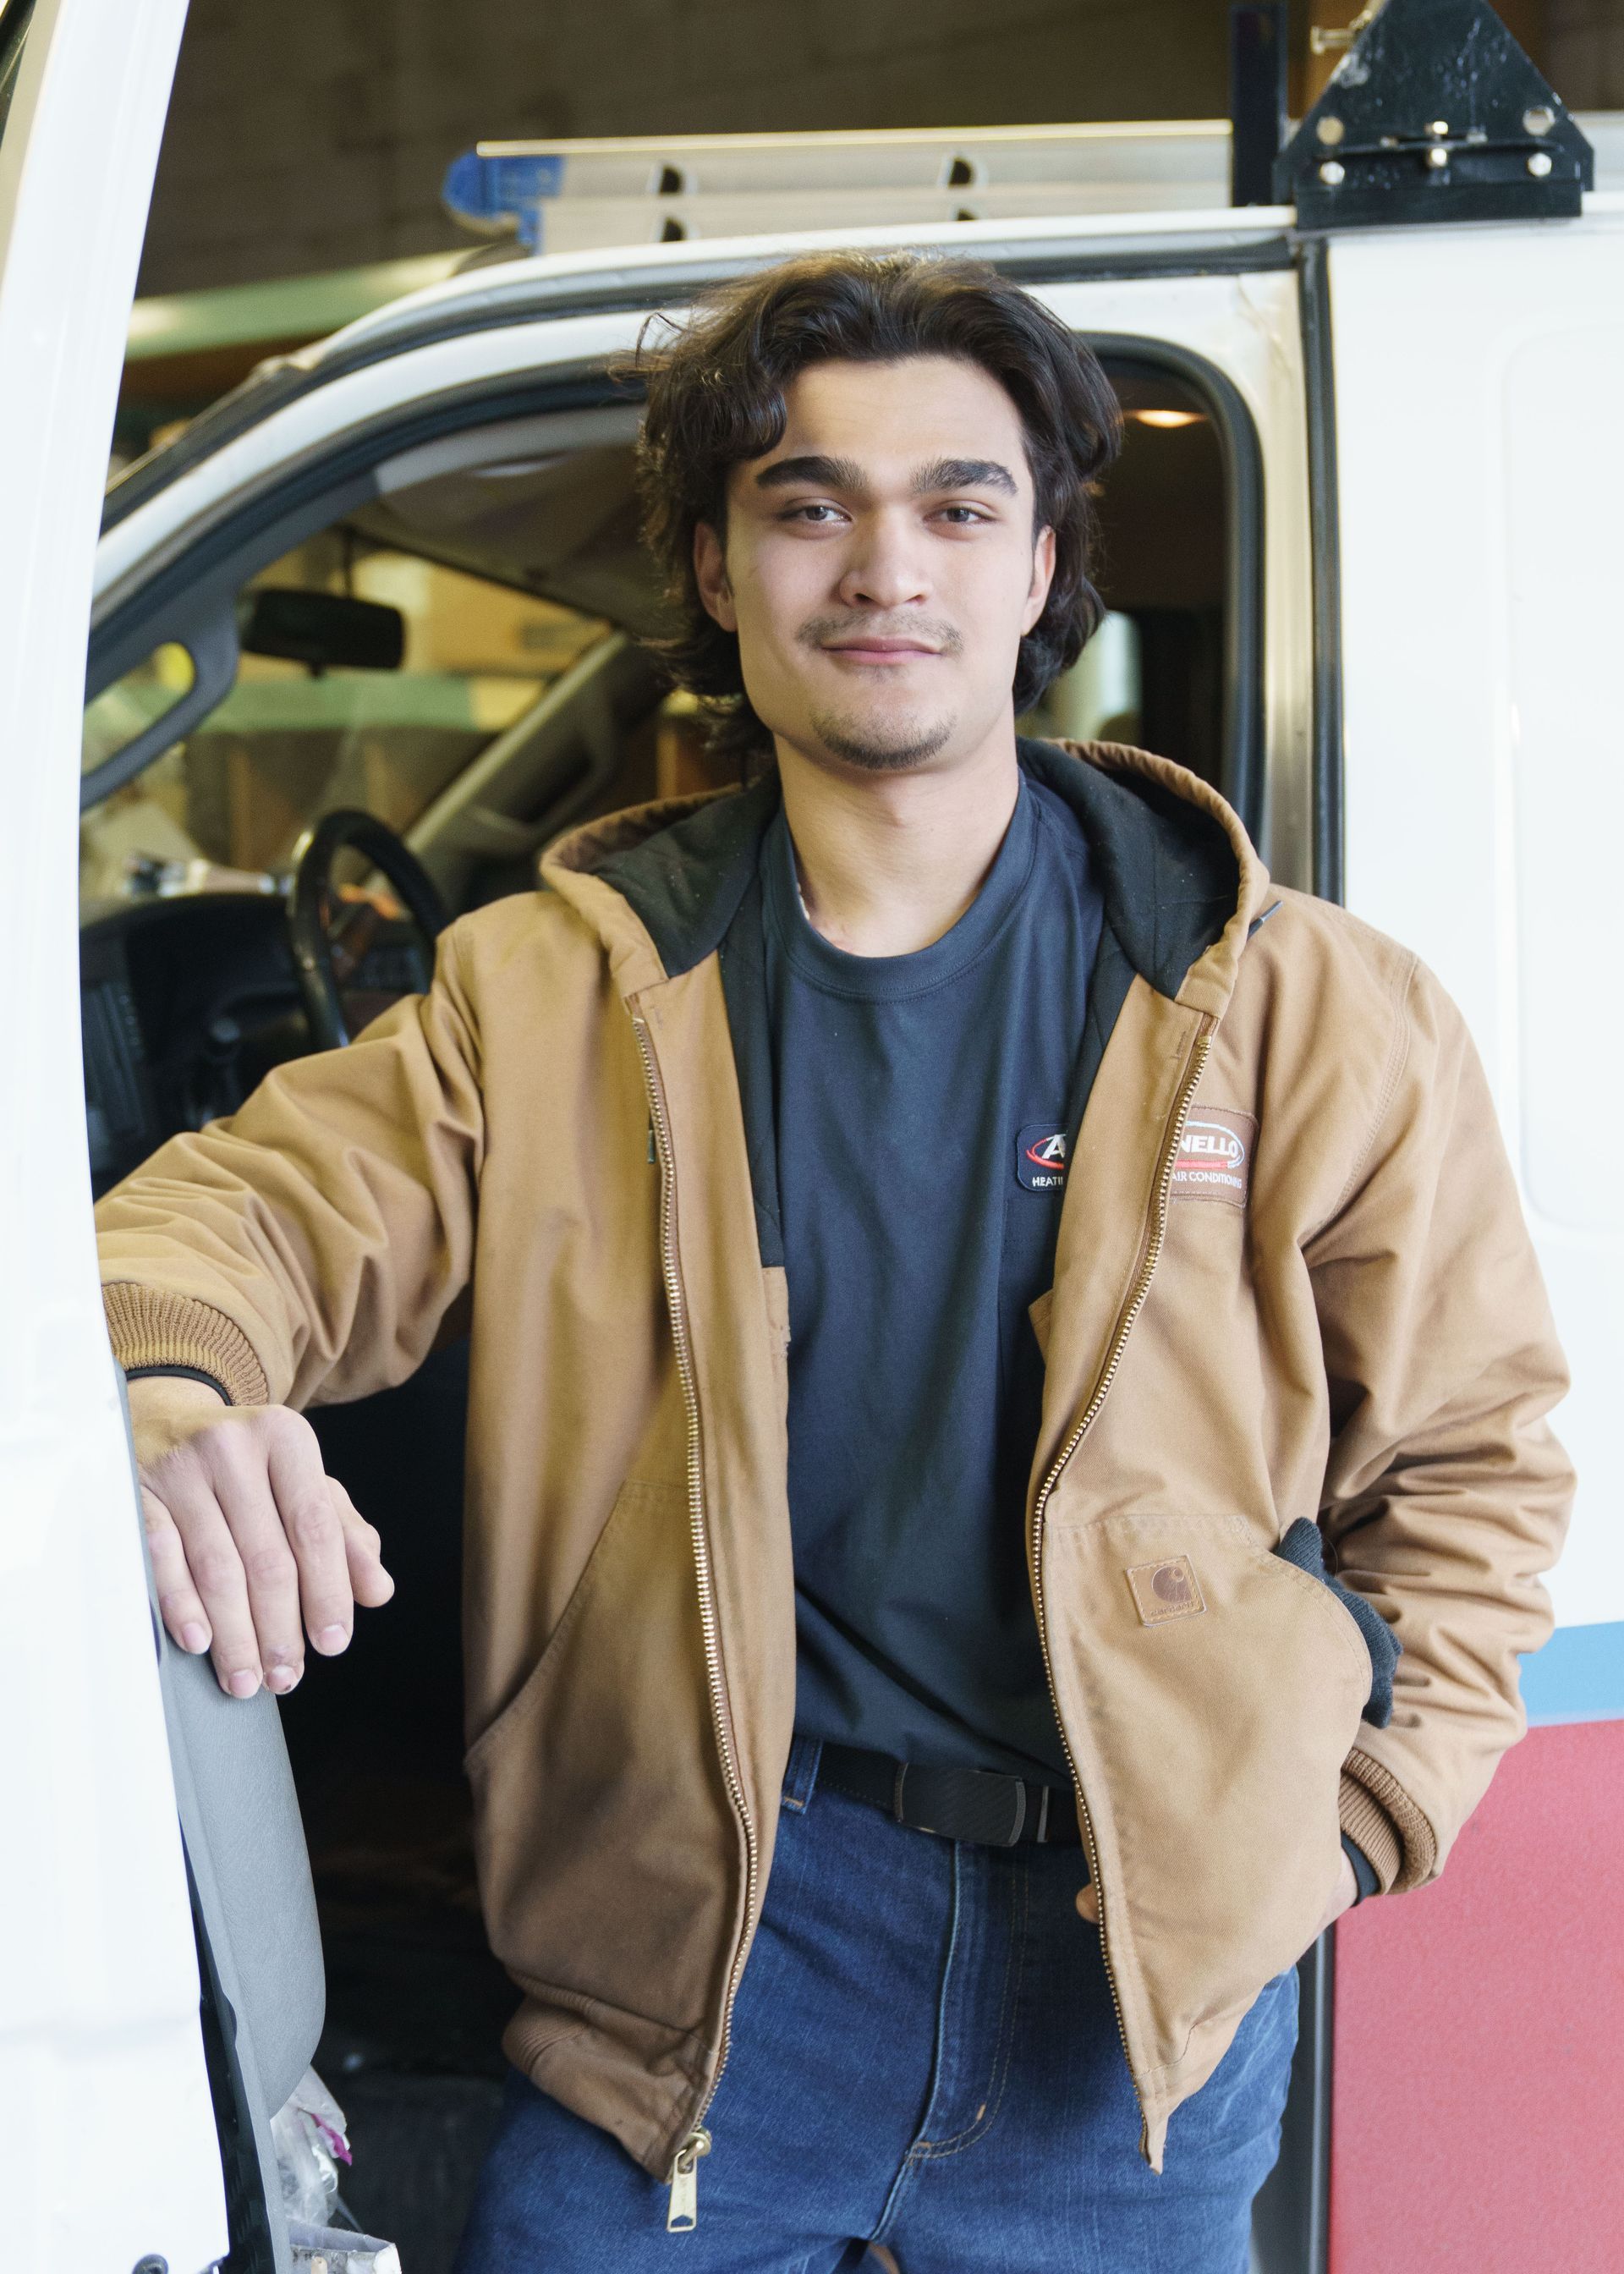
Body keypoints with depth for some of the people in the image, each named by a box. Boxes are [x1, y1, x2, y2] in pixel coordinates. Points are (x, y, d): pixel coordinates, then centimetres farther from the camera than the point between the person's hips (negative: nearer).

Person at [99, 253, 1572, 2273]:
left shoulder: (1308, 1016, -1)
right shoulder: (552, 998, 1)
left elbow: (1468, 1450, 7)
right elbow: (259, 1212, -5)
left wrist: (1353, 1821, -2)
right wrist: (166, 1393, -29)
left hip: (1143, 1962, 0)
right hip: (713, 1923, 0)